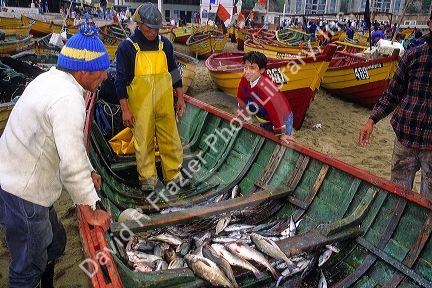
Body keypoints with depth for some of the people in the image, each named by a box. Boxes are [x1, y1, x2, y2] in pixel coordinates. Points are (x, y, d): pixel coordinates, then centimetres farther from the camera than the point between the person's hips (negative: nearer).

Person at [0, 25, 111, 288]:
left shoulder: (50, 79, 6)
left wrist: (88, 172, 21)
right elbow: (71, 164, -27)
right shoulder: (68, 99, -26)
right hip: (22, 197, -10)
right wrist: (91, 212, -16)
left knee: (55, 244, 25)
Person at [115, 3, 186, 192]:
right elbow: (120, 80, -2)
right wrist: (125, 109, -6)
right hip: (140, 105, -3)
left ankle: (173, 174, 22)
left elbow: (174, 72, 17)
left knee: (170, 139, 7)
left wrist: (180, 98, 14)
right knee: (143, 142, 3)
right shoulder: (127, 47, -3)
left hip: (165, 103, 3)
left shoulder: (165, 44, 8)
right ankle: (147, 178, 18)